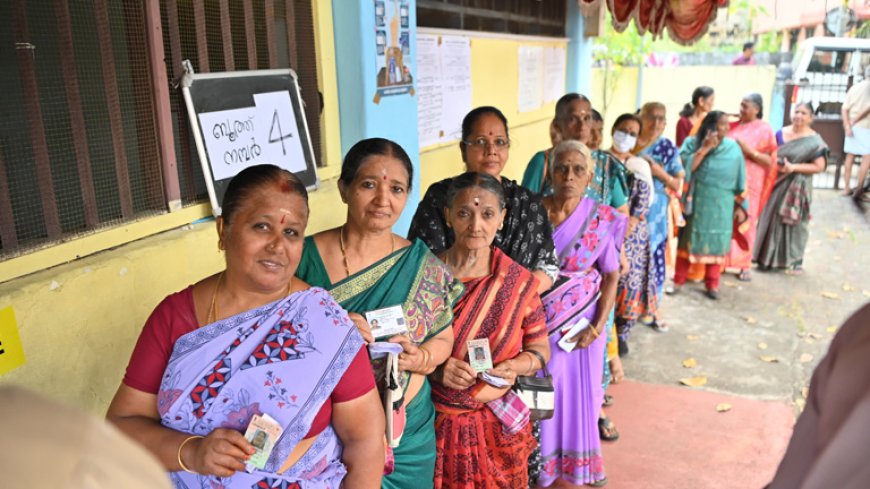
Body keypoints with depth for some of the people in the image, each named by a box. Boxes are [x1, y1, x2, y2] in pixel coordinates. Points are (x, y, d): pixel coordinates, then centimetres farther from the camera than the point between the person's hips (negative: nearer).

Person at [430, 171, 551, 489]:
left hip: (497, 427, 2)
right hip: (433, 423, -1)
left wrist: (515, 366, -15)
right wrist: (435, 367, -21)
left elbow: (540, 348, 5)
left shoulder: (520, 282, -5)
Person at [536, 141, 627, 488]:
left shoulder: (601, 220, -8)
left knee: (580, 392, 15)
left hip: (582, 324, 1)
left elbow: (611, 276, -1)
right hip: (537, 322, -1)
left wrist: (597, 326, -9)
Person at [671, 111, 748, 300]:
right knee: (688, 241, 6)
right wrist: (705, 148, -20)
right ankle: (678, 280, 16)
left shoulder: (733, 148, 0)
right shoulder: (692, 143, -5)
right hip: (695, 203, -1)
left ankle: (712, 284, 17)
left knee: (716, 244, 6)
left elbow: (740, 182, 4)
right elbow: (684, 167, -20)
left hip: (721, 206, 2)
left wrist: (740, 206, 1)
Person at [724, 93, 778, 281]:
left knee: (744, 222, 1)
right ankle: (722, 259, 15)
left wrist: (749, 150, -16)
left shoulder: (764, 130, -2)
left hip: (748, 183, -3)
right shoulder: (735, 126, 8)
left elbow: (769, 161, -5)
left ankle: (745, 265, 11)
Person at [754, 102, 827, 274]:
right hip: (777, 184, 4)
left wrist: (794, 167, -21)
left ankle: (795, 260, 13)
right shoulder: (781, 133, 5)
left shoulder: (814, 141, -8)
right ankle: (768, 257, 18)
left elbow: (819, 166, -12)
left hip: (797, 187, -4)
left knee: (795, 223, 2)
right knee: (771, 219, 7)